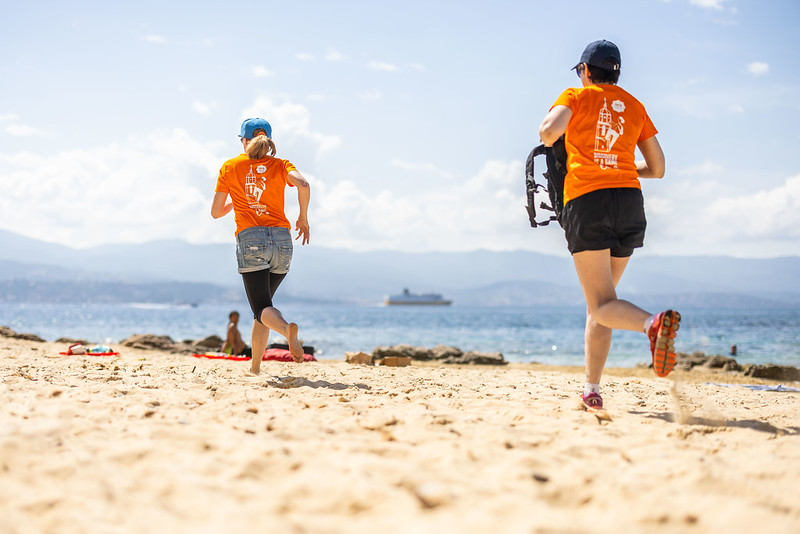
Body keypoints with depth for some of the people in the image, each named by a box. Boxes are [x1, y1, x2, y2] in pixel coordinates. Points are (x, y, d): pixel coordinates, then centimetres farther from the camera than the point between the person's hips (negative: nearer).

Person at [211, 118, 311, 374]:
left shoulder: (230, 167, 12)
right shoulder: (280, 165, 12)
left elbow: (216, 212, 13)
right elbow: (303, 184, -9)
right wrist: (303, 218, 3)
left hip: (250, 239, -3)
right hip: (282, 239, 3)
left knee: (262, 309, -8)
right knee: (263, 302, 19)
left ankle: (286, 328, -42)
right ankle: (255, 367, 21)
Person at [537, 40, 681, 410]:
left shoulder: (576, 96, 7)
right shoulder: (634, 106, 19)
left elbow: (549, 132, -13)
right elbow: (657, 169, 20)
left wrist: (546, 136, 11)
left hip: (586, 201, -5)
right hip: (630, 201, 5)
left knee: (602, 306, -8)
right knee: (599, 301, 15)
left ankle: (654, 323, -40)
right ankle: (591, 390, 12)